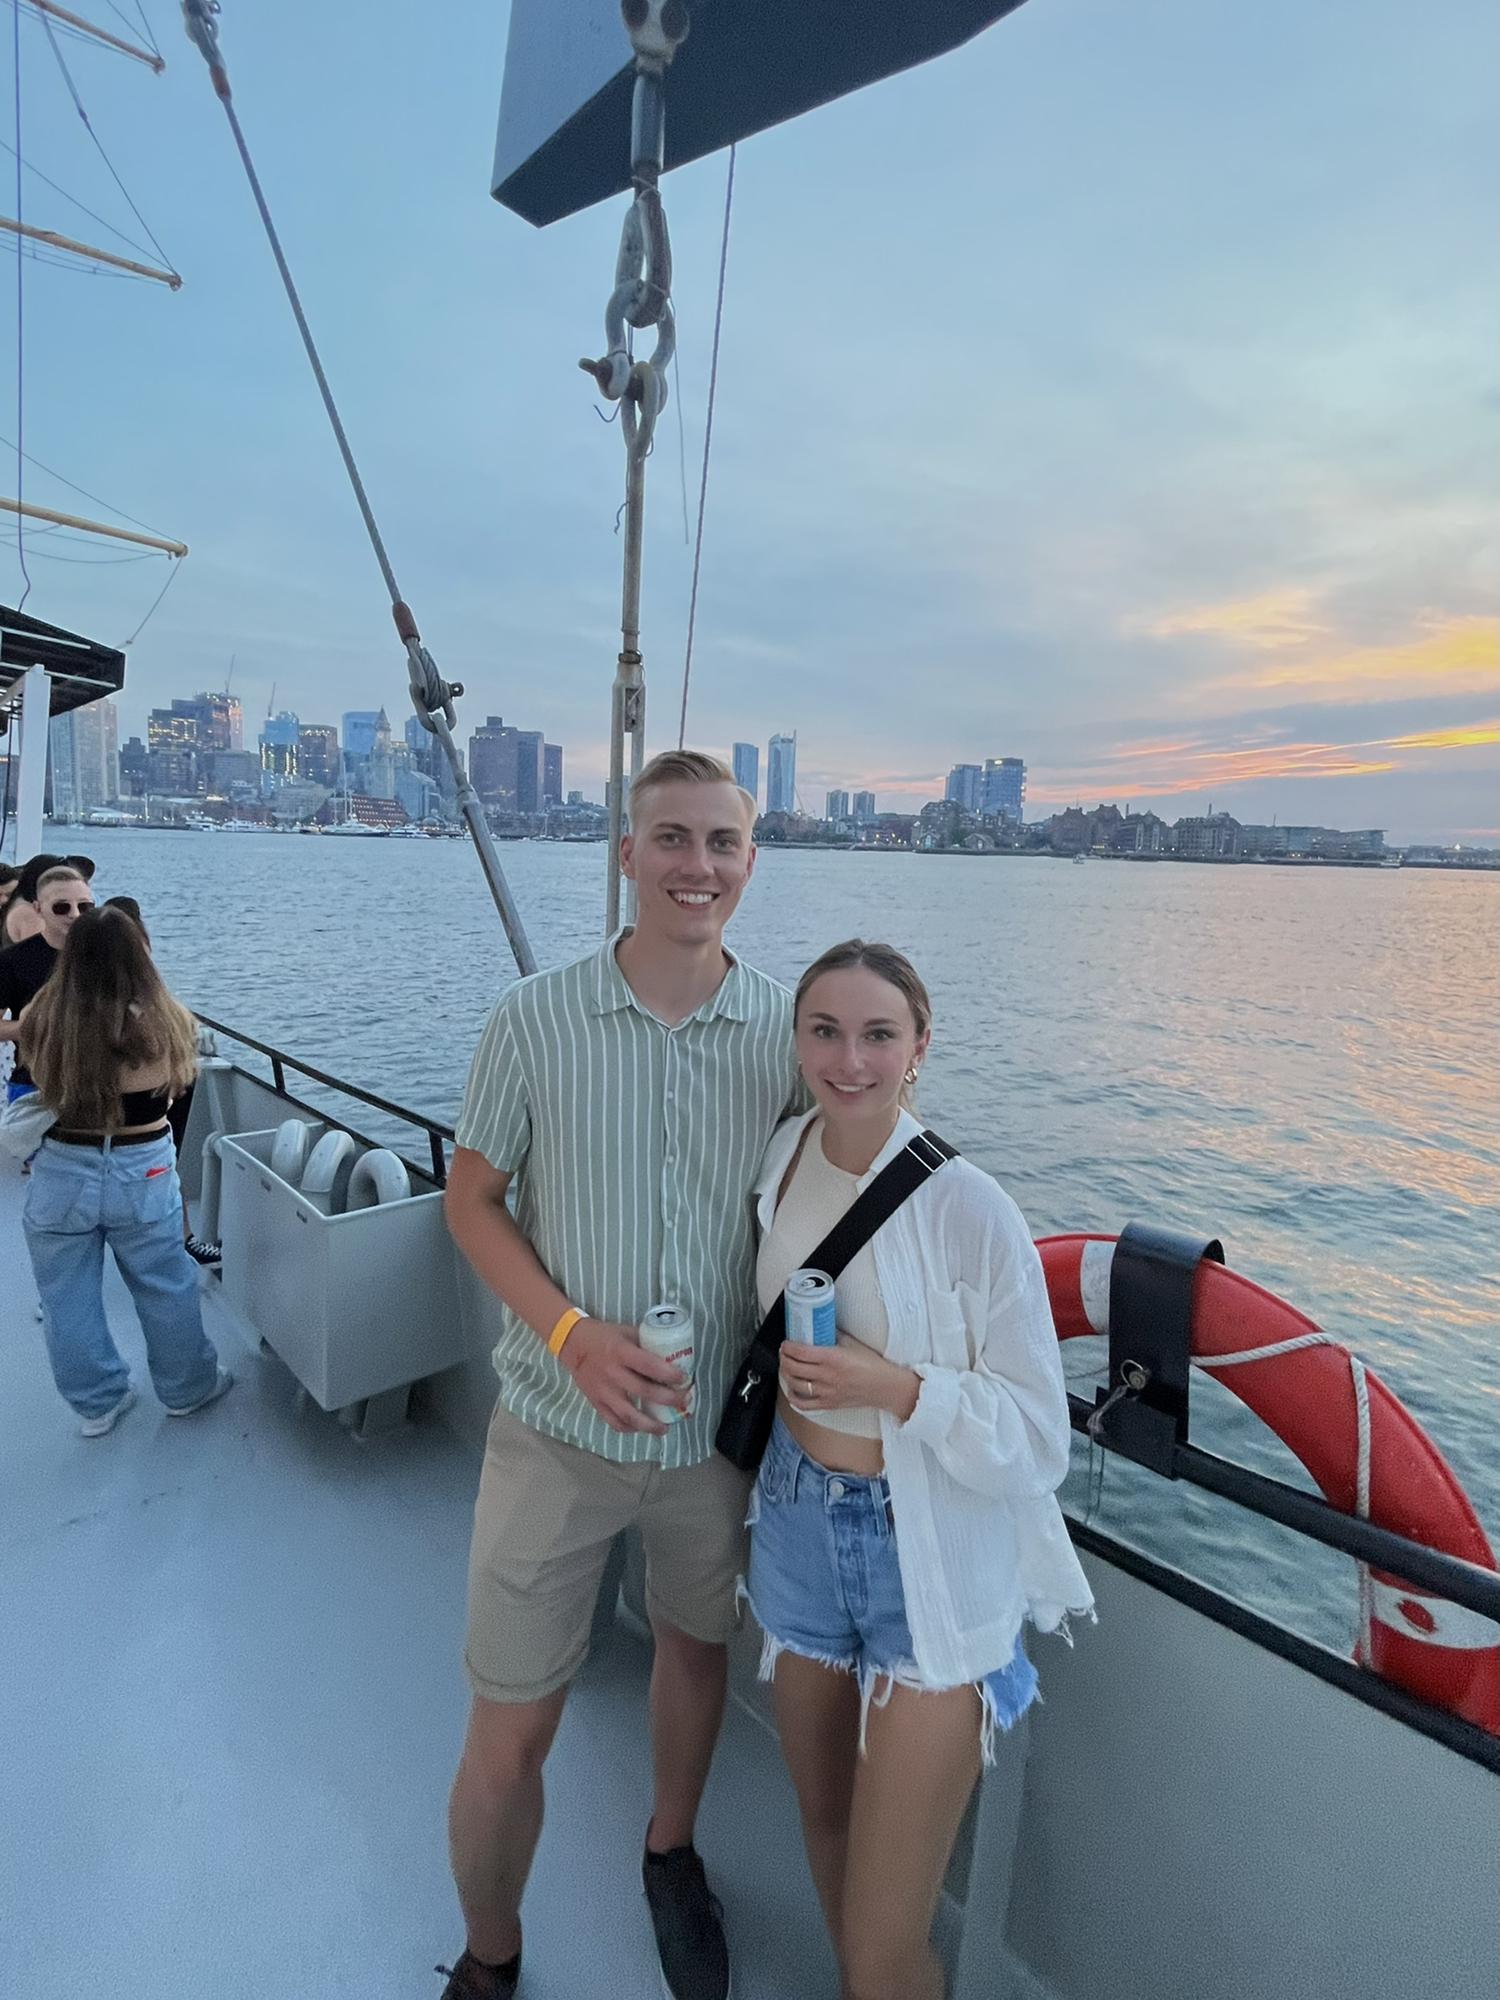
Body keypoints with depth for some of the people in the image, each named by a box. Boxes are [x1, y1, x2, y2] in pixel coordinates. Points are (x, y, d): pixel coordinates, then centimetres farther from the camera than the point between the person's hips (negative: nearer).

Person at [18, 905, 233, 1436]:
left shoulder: (42, 1022, -14)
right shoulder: (165, 1022, -16)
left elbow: (40, 1084, 3)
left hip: (62, 1175, 1)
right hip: (144, 1175, 0)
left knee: (69, 1302, 21)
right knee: (167, 1292, 19)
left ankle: (97, 1404, 36)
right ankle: (188, 1389, 36)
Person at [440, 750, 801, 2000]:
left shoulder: (789, 1028, -8)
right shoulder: (535, 1020, -11)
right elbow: (473, 1200, -4)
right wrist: (572, 1331, -18)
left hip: (720, 1429, 2)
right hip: (558, 1426, -1)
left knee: (697, 1644, 25)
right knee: (510, 1736, 10)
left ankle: (672, 1851, 58)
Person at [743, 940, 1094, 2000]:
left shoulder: (970, 1209, -22)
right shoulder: (779, 1163, -6)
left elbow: (1038, 1443, -17)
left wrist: (895, 1386, -28)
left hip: (929, 1560, -5)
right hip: (798, 1524, 5)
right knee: (826, 1820, 27)